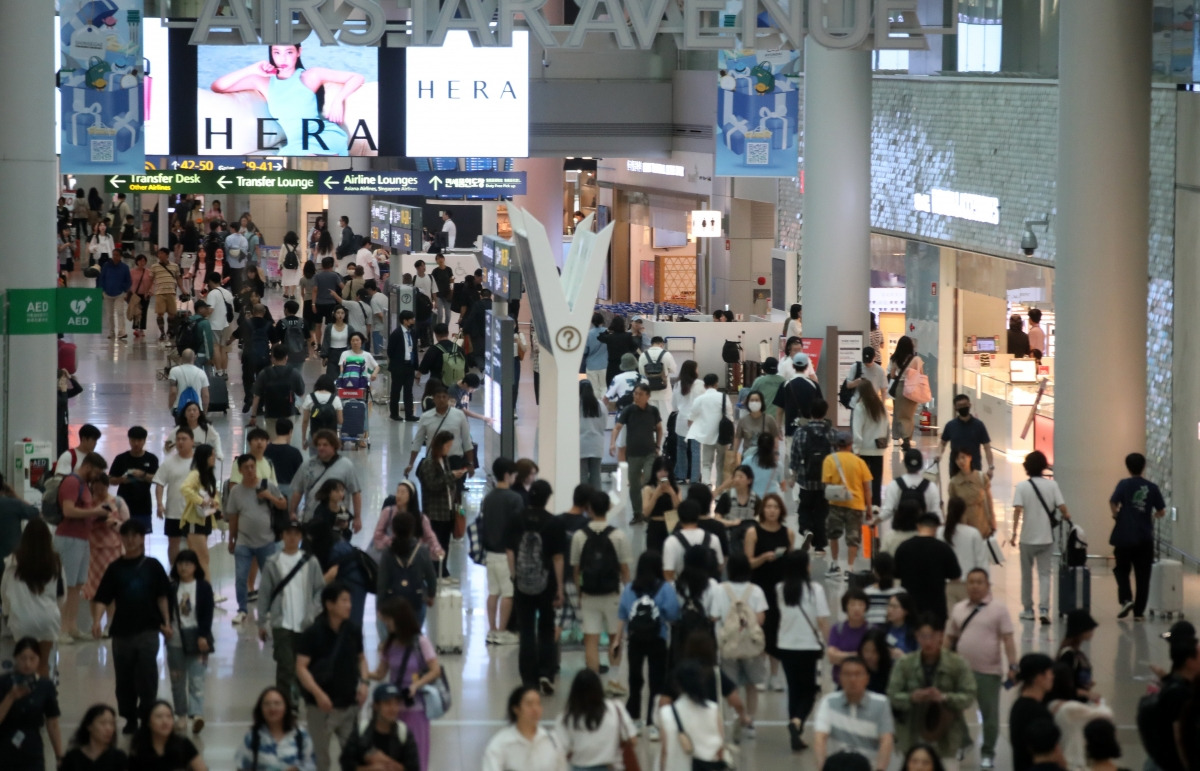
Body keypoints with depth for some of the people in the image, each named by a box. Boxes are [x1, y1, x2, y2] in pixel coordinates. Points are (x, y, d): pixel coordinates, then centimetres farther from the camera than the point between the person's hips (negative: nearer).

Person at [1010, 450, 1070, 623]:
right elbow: (1062, 506, -7)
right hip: (1046, 537, 1)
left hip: (1028, 537, -1)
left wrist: (1014, 532, -12)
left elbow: (1017, 509, -15)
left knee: (1027, 574, 14)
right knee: (1044, 574, 3)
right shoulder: (1052, 485, -2)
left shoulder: (1022, 486, -6)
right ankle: (1043, 609, -13)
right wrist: (1066, 516, 16)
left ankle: (1028, 610, 21)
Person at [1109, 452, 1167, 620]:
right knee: (1143, 574, 8)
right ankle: (1139, 610, 8)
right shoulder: (1152, 488, 2)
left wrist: (1116, 513, 2)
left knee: (1122, 569, 15)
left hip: (1125, 536, -2)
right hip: (1145, 539, 2)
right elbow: (1162, 512, 5)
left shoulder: (1124, 484, -5)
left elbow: (1113, 502, -18)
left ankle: (1126, 599, -7)